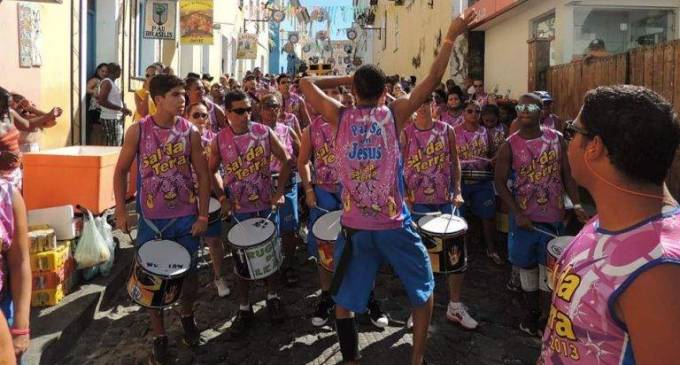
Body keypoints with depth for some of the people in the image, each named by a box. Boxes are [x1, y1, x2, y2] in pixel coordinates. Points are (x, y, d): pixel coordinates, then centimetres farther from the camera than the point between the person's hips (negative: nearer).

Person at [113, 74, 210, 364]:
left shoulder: (190, 131, -5)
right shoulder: (138, 131, -7)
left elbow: (203, 176, 0)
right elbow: (121, 170, 2)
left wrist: (203, 216, -4)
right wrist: (120, 212, -2)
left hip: (186, 218, 1)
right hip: (152, 221, -1)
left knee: (189, 275, 11)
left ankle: (187, 316, 41)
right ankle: (159, 337, 26)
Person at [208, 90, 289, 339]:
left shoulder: (264, 132, -7)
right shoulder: (219, 141, -7)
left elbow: (285, 160, 1)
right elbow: (211, 172, 6)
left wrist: (279, 192, -5)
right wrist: (222, 198, -4)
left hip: (267, 206, 0)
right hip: (239, 210, 0)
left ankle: (272, 297, 33)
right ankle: (244, 309, 21)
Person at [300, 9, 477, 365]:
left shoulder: (340, 117, -3)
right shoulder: (394, 114, -5)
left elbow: (306, 83, 10)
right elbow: (433, 78, -3)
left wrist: (343, 78, 13)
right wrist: (451, 36, 3)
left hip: (353, 225, 1)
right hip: (394, 225, -1)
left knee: (344, 300, 16)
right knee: (423, 290, 19)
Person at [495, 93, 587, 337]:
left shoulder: (556, 139, -1)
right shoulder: (510, 146, -6)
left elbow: (567, 175, 4)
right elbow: (500, 183, -5)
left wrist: (577, 205, -7)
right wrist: (518, 213, -13)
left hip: (553, 215, 1)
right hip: (524, 216, -1)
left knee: (549, 266, 9)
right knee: (527, 265, 12)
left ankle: (546, 315, 23)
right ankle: (531, 311, 31)